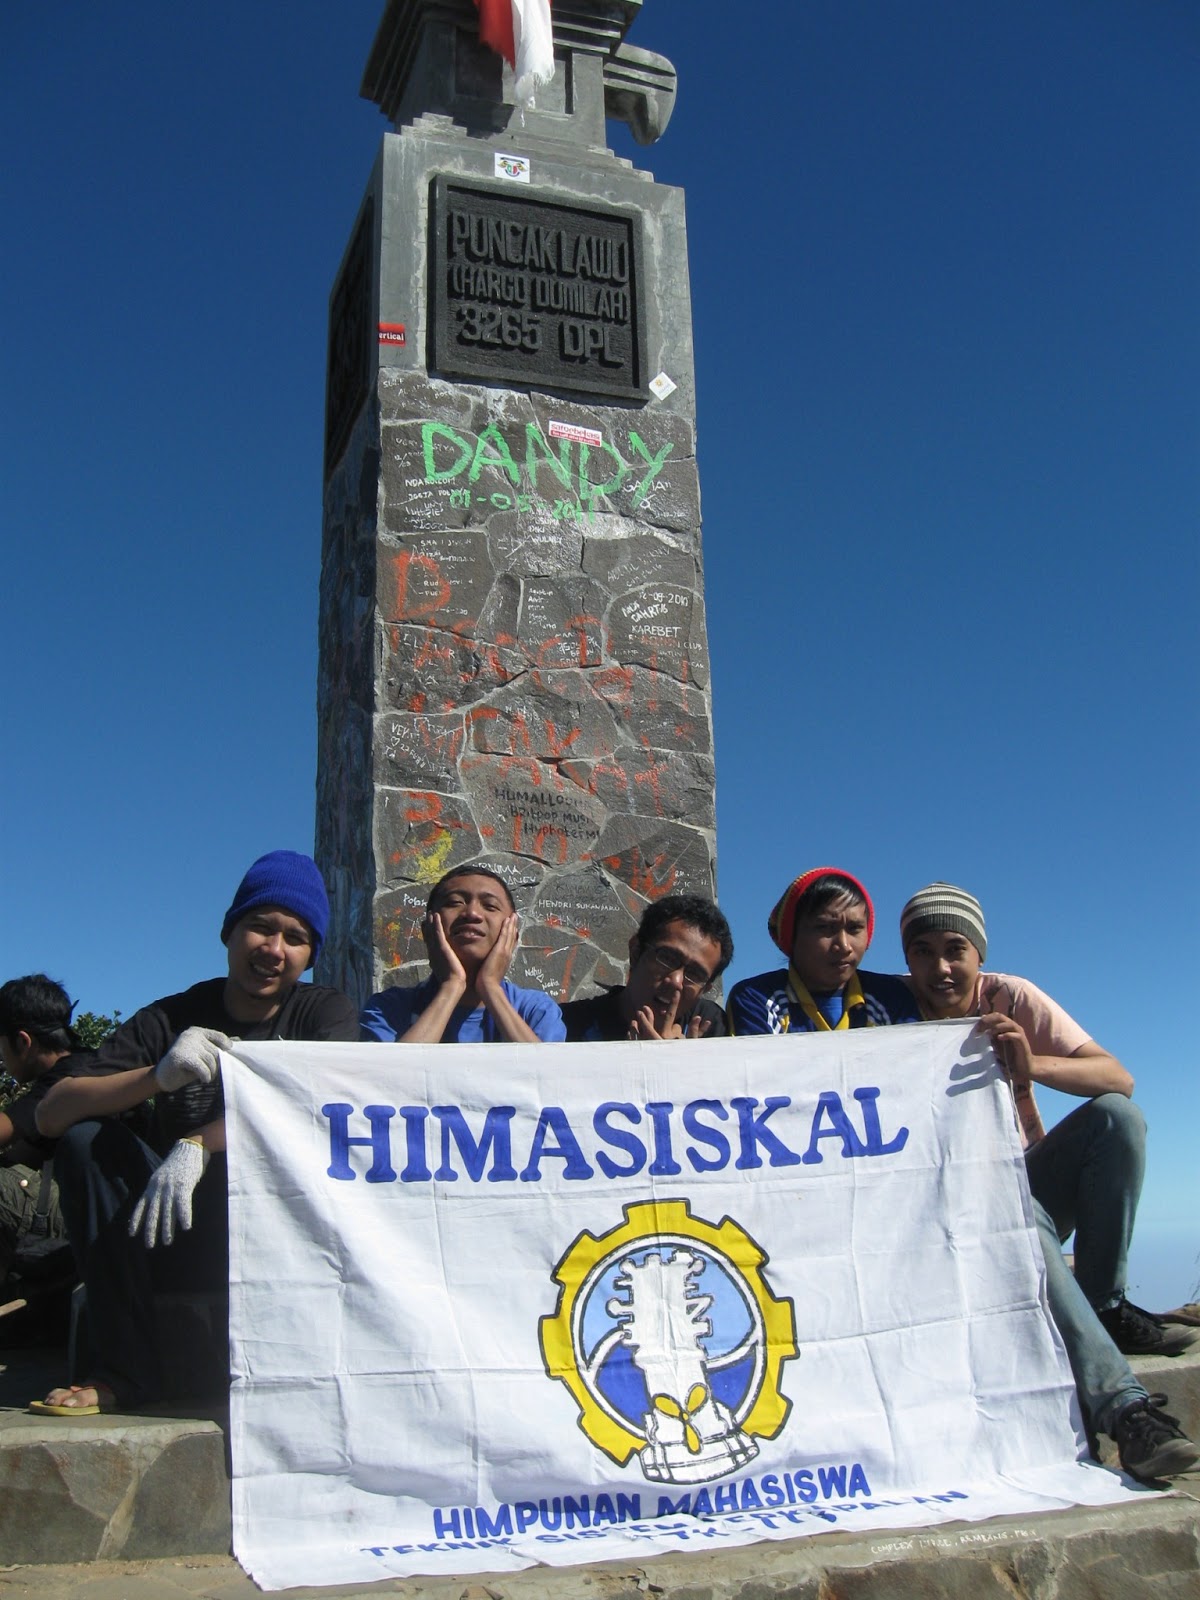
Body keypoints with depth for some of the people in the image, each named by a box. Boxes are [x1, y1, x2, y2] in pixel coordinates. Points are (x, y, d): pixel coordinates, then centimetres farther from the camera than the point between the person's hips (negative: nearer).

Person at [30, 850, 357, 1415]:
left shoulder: (324, 1013, -1)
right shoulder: (169, 1020, 0)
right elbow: (50, 1114, -12)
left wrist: (196, 1147, -35)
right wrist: (159, 1075, -30)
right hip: (173, 1229, 2)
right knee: (85, 1136, -17)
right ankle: (126, 1367, -17)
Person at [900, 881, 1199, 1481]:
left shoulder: (1009, 997, -7)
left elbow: (1119, 1080, -18)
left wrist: (1032, 1064, -36)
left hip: (1028, 1179, 3)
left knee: (1115, 1115, -23)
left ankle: (1105, 1307, -13)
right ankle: (1121, 1406, -42)